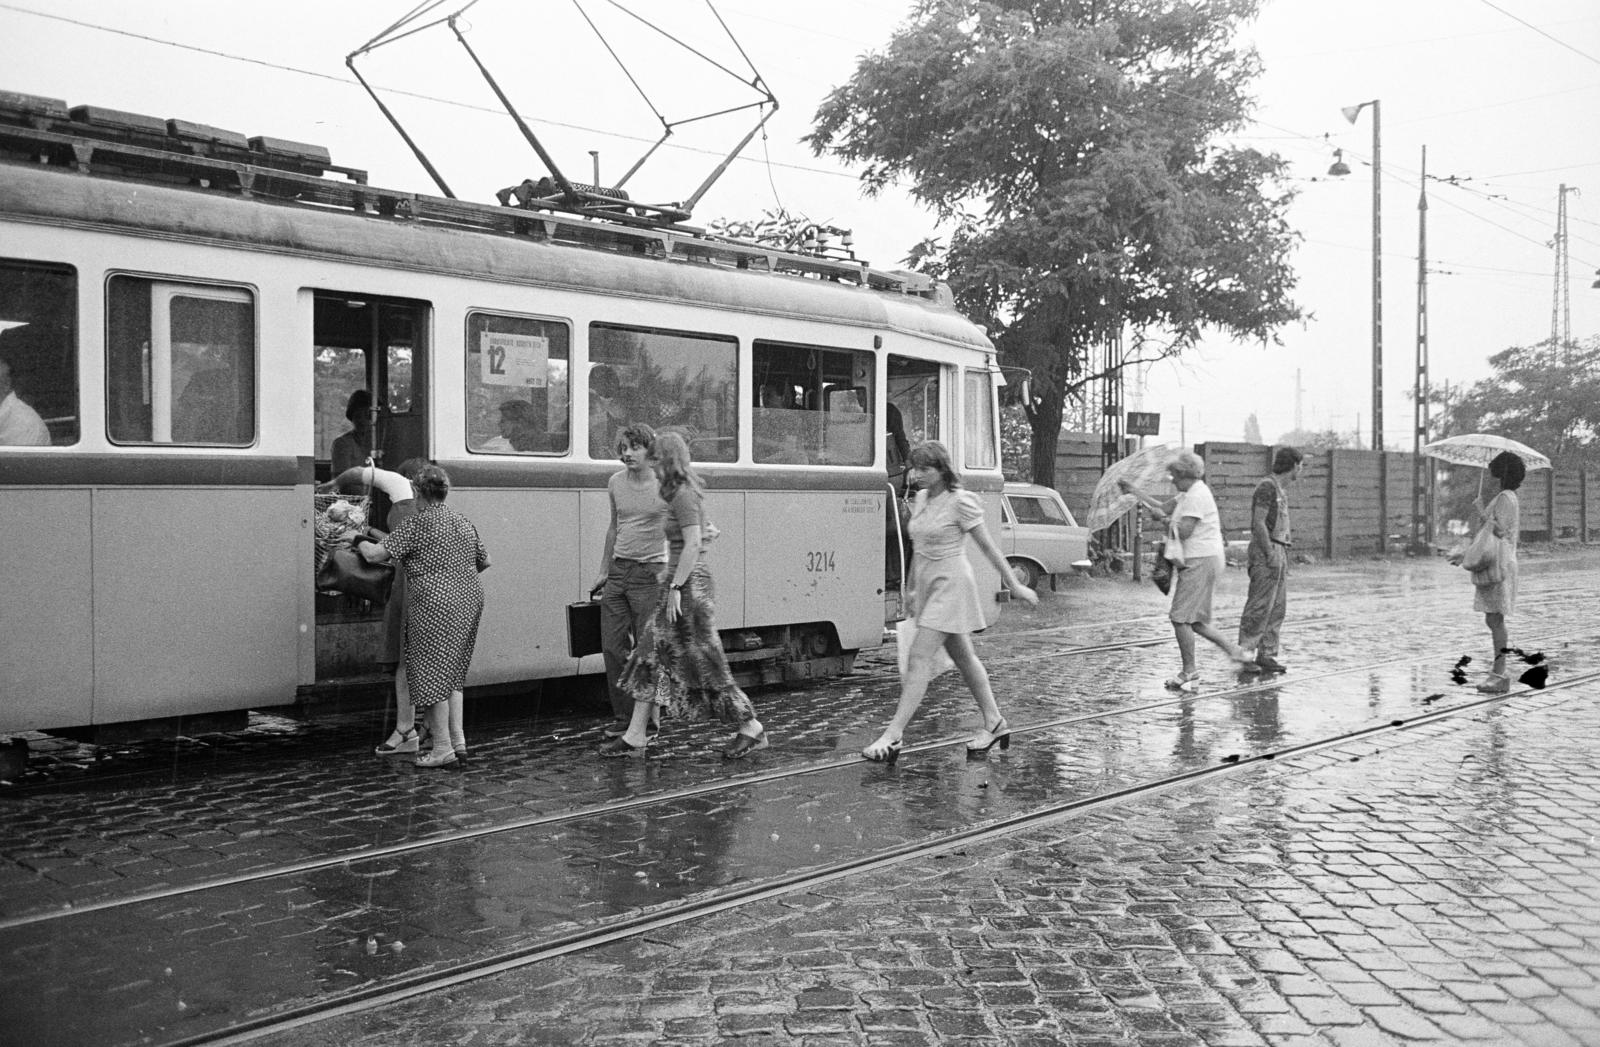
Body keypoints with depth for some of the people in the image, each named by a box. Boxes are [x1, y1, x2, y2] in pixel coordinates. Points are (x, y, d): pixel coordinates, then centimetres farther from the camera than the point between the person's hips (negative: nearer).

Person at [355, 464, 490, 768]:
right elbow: (484, 562, 21)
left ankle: (443, 747, 4)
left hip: (434, 604, -7)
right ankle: (458, 737, 14)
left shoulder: (415, 525, -8)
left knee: (432, 674, 2)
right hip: (469, 601, 7)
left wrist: (361, 543, 12)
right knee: (453, 670, 17)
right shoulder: (464, 523, 12)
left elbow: (375, 555, -9)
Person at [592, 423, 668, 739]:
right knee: (612, 646, 5)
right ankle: (624, 716, 16)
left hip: (650, 573, -6)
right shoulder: (616, 482, 9)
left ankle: (648, 722, 7)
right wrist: (604, 570, 21)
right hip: (619, 569, 6)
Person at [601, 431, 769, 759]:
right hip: (682, 582, 10)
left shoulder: (684, 495, -15)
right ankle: (635, 737, 12)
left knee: (703, 663, -4)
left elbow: (693, 544, -22)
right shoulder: (682, 493, 15)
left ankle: (752, 729, 6)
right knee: (650, 657, 8)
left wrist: (676, 588, -22)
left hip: (690, 584, -10)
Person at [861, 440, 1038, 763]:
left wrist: (1014, 585, -3)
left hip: (951, 584, -8)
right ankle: (995, 723, 26)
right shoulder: (921, 499, 8)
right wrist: (913, 588, 21)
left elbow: (988, 546, -8)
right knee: (963, 657, 14)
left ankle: (892, 736, -14)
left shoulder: (960, 502, -13)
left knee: (920, 658, -13)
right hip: (928, 582, 8)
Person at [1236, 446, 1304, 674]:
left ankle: (1266, 654, 13)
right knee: (1259, 606, -9)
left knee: (1278, 607, 9)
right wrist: (1271, 555, -20)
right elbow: (1258, 523, -17)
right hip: (1266, 552, -10)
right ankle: (1244, 653, -6)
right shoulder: (1267, 486, -10)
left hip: (1279, 552, 10)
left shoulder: (1279, 490, 19)